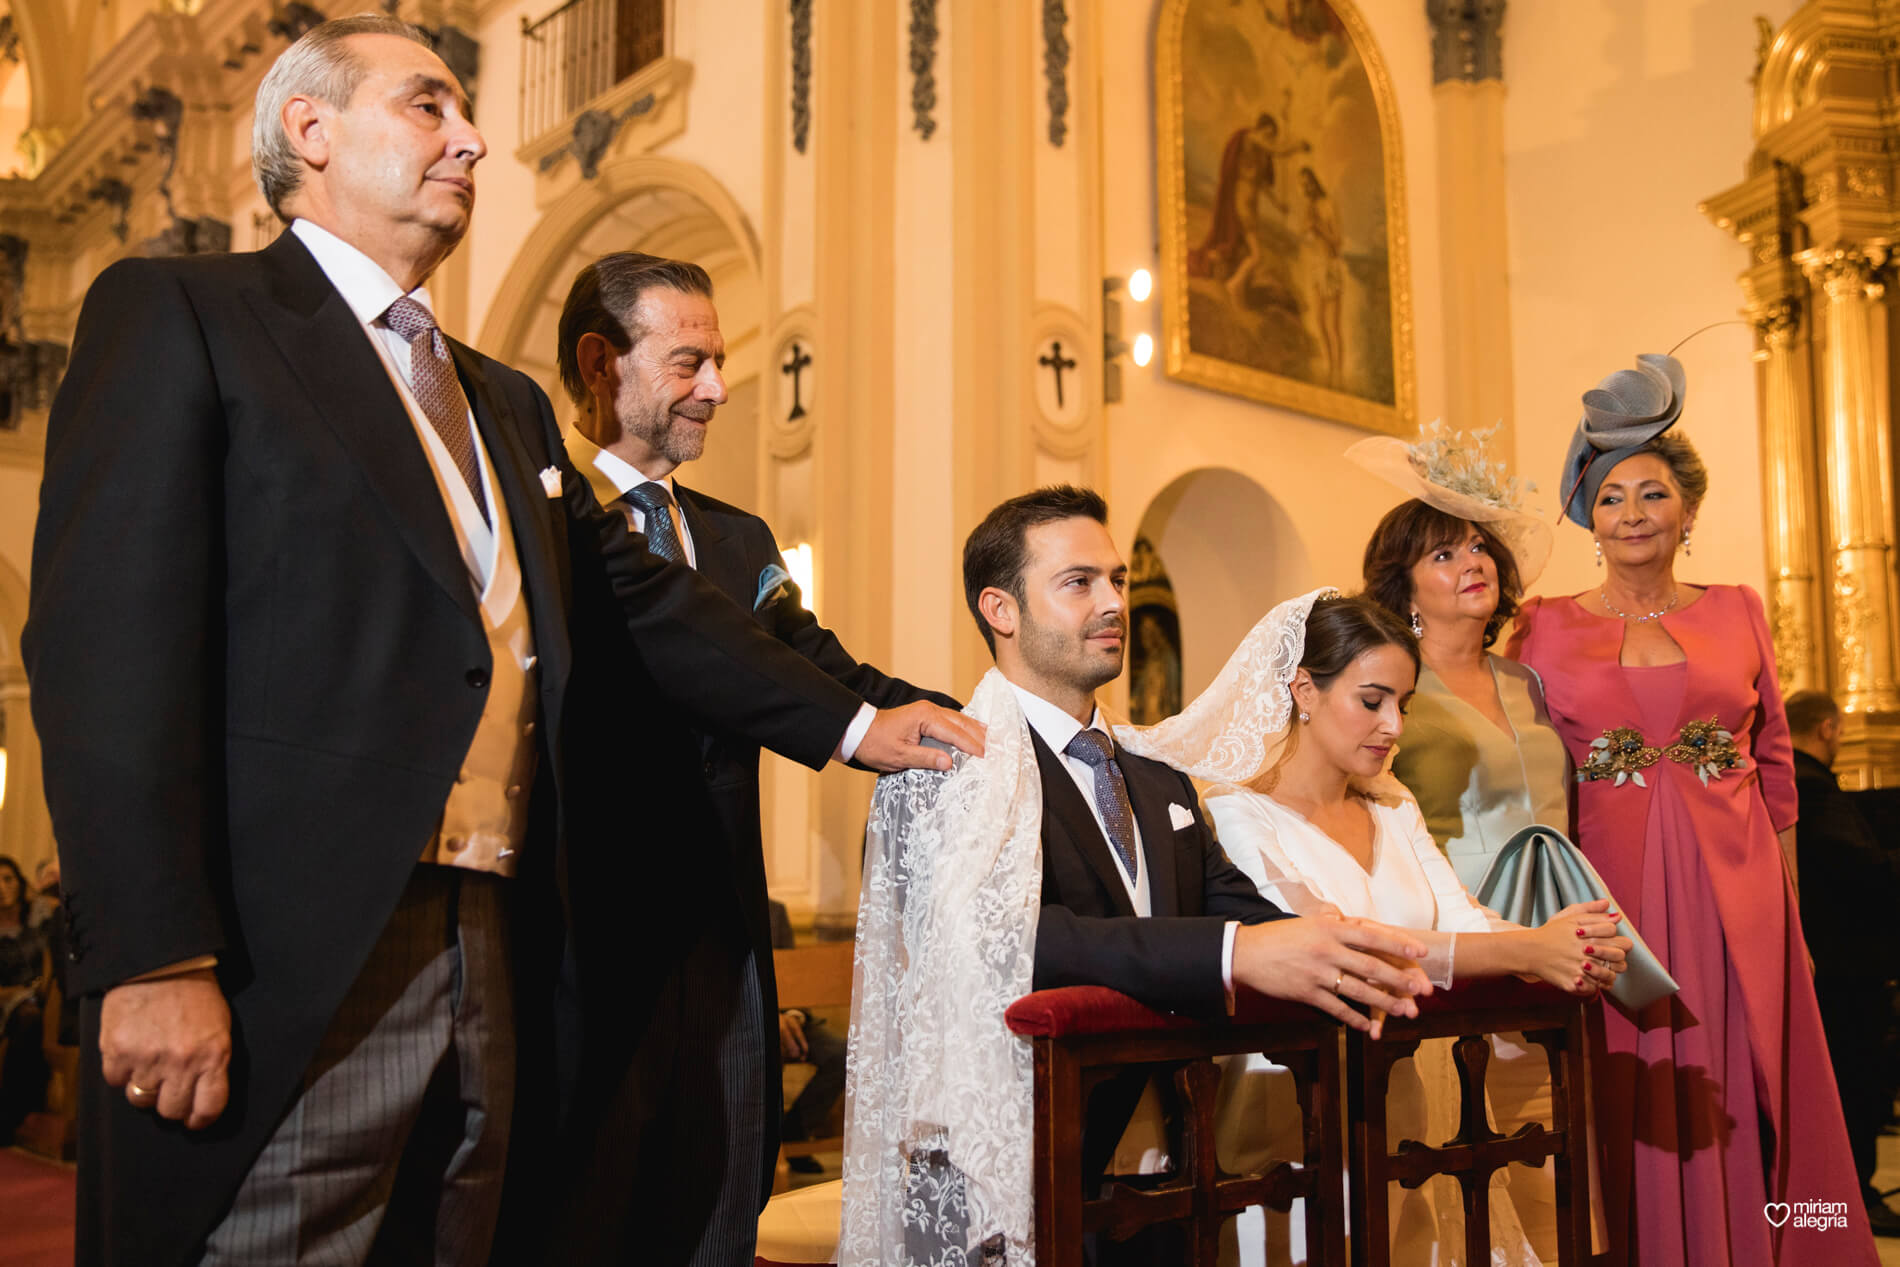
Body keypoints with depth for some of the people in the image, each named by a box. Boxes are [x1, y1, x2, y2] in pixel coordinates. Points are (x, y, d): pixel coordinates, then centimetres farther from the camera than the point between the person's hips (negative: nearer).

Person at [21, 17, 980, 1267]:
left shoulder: (506, 402, 23)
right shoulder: (178, 314, 0)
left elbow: (644, 596, 24)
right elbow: (110, 641, -10)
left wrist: (849, 722, 18)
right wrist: (154, 960, -18)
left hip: (486, 963, 7)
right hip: (288, 975, -6)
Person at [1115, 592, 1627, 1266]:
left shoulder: (1394, 809, 15)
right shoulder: (1236, 817, -9)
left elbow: (1460, 918, 1)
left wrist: (1564, 945, -21)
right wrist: (1523, 951, -27)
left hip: (1417, 1105, 6)